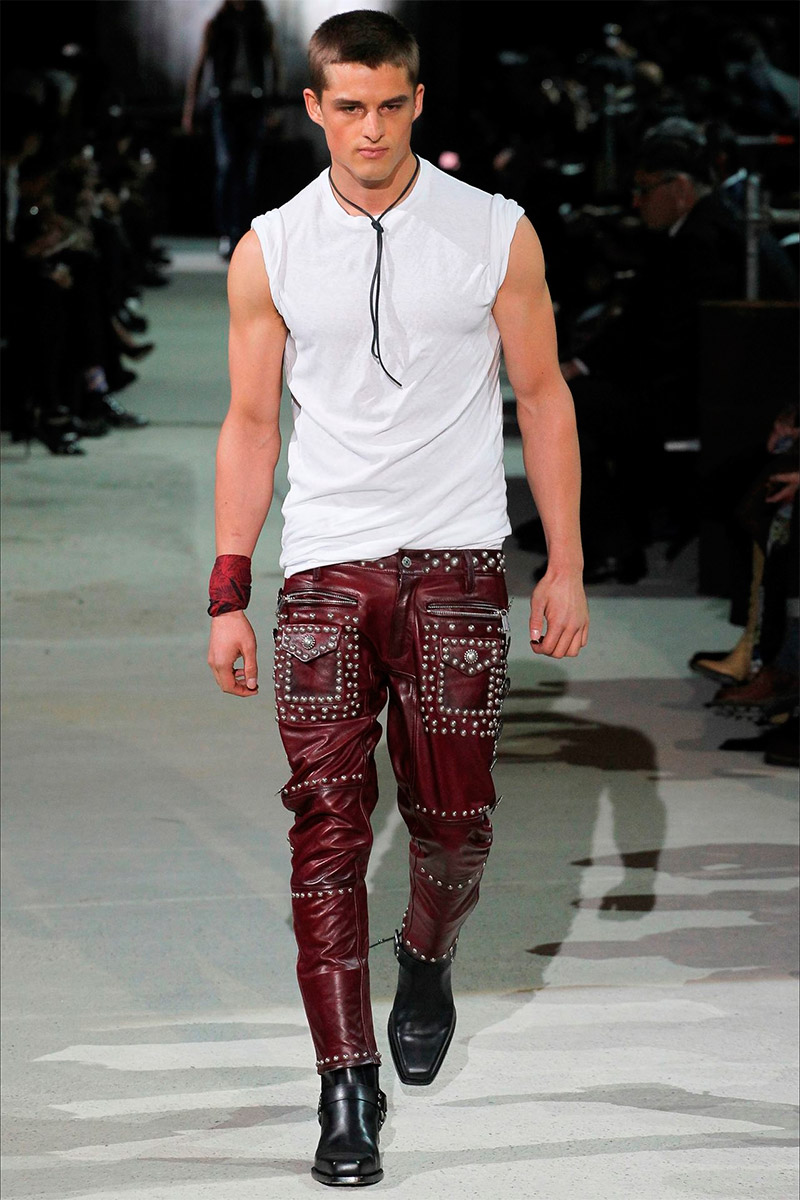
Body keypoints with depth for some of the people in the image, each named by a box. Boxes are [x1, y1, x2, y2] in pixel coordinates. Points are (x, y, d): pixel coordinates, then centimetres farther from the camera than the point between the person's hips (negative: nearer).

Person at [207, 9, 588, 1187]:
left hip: (455, 560, -1)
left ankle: (426, 961, 32)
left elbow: (542, 396, 6)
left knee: (453, 817, -2)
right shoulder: (271, 250, 4)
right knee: (328, 823, -6)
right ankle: (347, 1085, -2)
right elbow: (252, 423, 8)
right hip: (325, 565, 1)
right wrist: (228, 597, 4)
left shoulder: (495, 233, 2)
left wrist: (567, 566, 2)